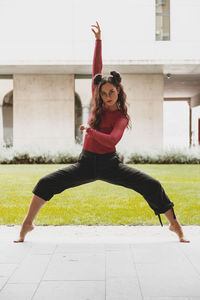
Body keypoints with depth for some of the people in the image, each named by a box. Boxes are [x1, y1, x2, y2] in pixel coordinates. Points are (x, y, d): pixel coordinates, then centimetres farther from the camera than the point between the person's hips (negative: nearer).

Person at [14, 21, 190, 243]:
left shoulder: (121, 117, -7)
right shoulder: (97, 105, 3)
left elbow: (112, 140, -26)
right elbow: (97, 70, 0)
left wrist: (90, 130, -22)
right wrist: (98, 41, -1)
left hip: (110, 164, -3)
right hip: (86, 163, 3)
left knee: (152, 186, -15)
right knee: (46, 183, -9)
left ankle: (174, 225, -2)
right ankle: (28, 223, 2)